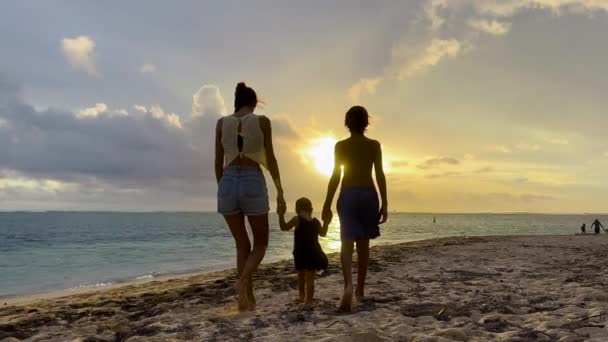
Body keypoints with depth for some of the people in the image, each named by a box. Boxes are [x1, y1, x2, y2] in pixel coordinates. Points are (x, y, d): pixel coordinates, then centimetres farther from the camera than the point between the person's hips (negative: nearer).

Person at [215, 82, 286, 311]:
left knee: (242, 245, 15)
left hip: (228, 182, 3)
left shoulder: (221, 122, 8)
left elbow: (218, 162, 8)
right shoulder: (262, 121, 1)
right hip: (253, 183, -3)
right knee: (260, 243, 13)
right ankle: (242, 281, -14)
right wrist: (280, 191, 4)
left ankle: (247, 298, 13)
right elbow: (270, 159, -1)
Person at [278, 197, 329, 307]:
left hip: (301, 254, -2)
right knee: (310, 277, 2)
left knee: (301, 275, 20)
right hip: (313, 254, 2)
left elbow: (284, 227, -5)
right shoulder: (316, 222, 3)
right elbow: (323, 233, 19)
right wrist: (326, 223, 32)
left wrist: (281, 216, 3)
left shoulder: (297, 220, -10)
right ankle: (308, 300, -3)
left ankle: (302, 296, 34)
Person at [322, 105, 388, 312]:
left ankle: (348, 285, -29)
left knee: (347, 242, -5)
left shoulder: (340, 145, 2)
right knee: (363, 244, 12)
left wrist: (327, 205, 2)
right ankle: (360, 290, 21)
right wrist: (384, 204, 3)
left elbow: (335, 177, -1)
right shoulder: (374, 145, 3)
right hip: (368, 195, 1)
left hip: (348, 195, -1)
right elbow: (380, 176, -1)